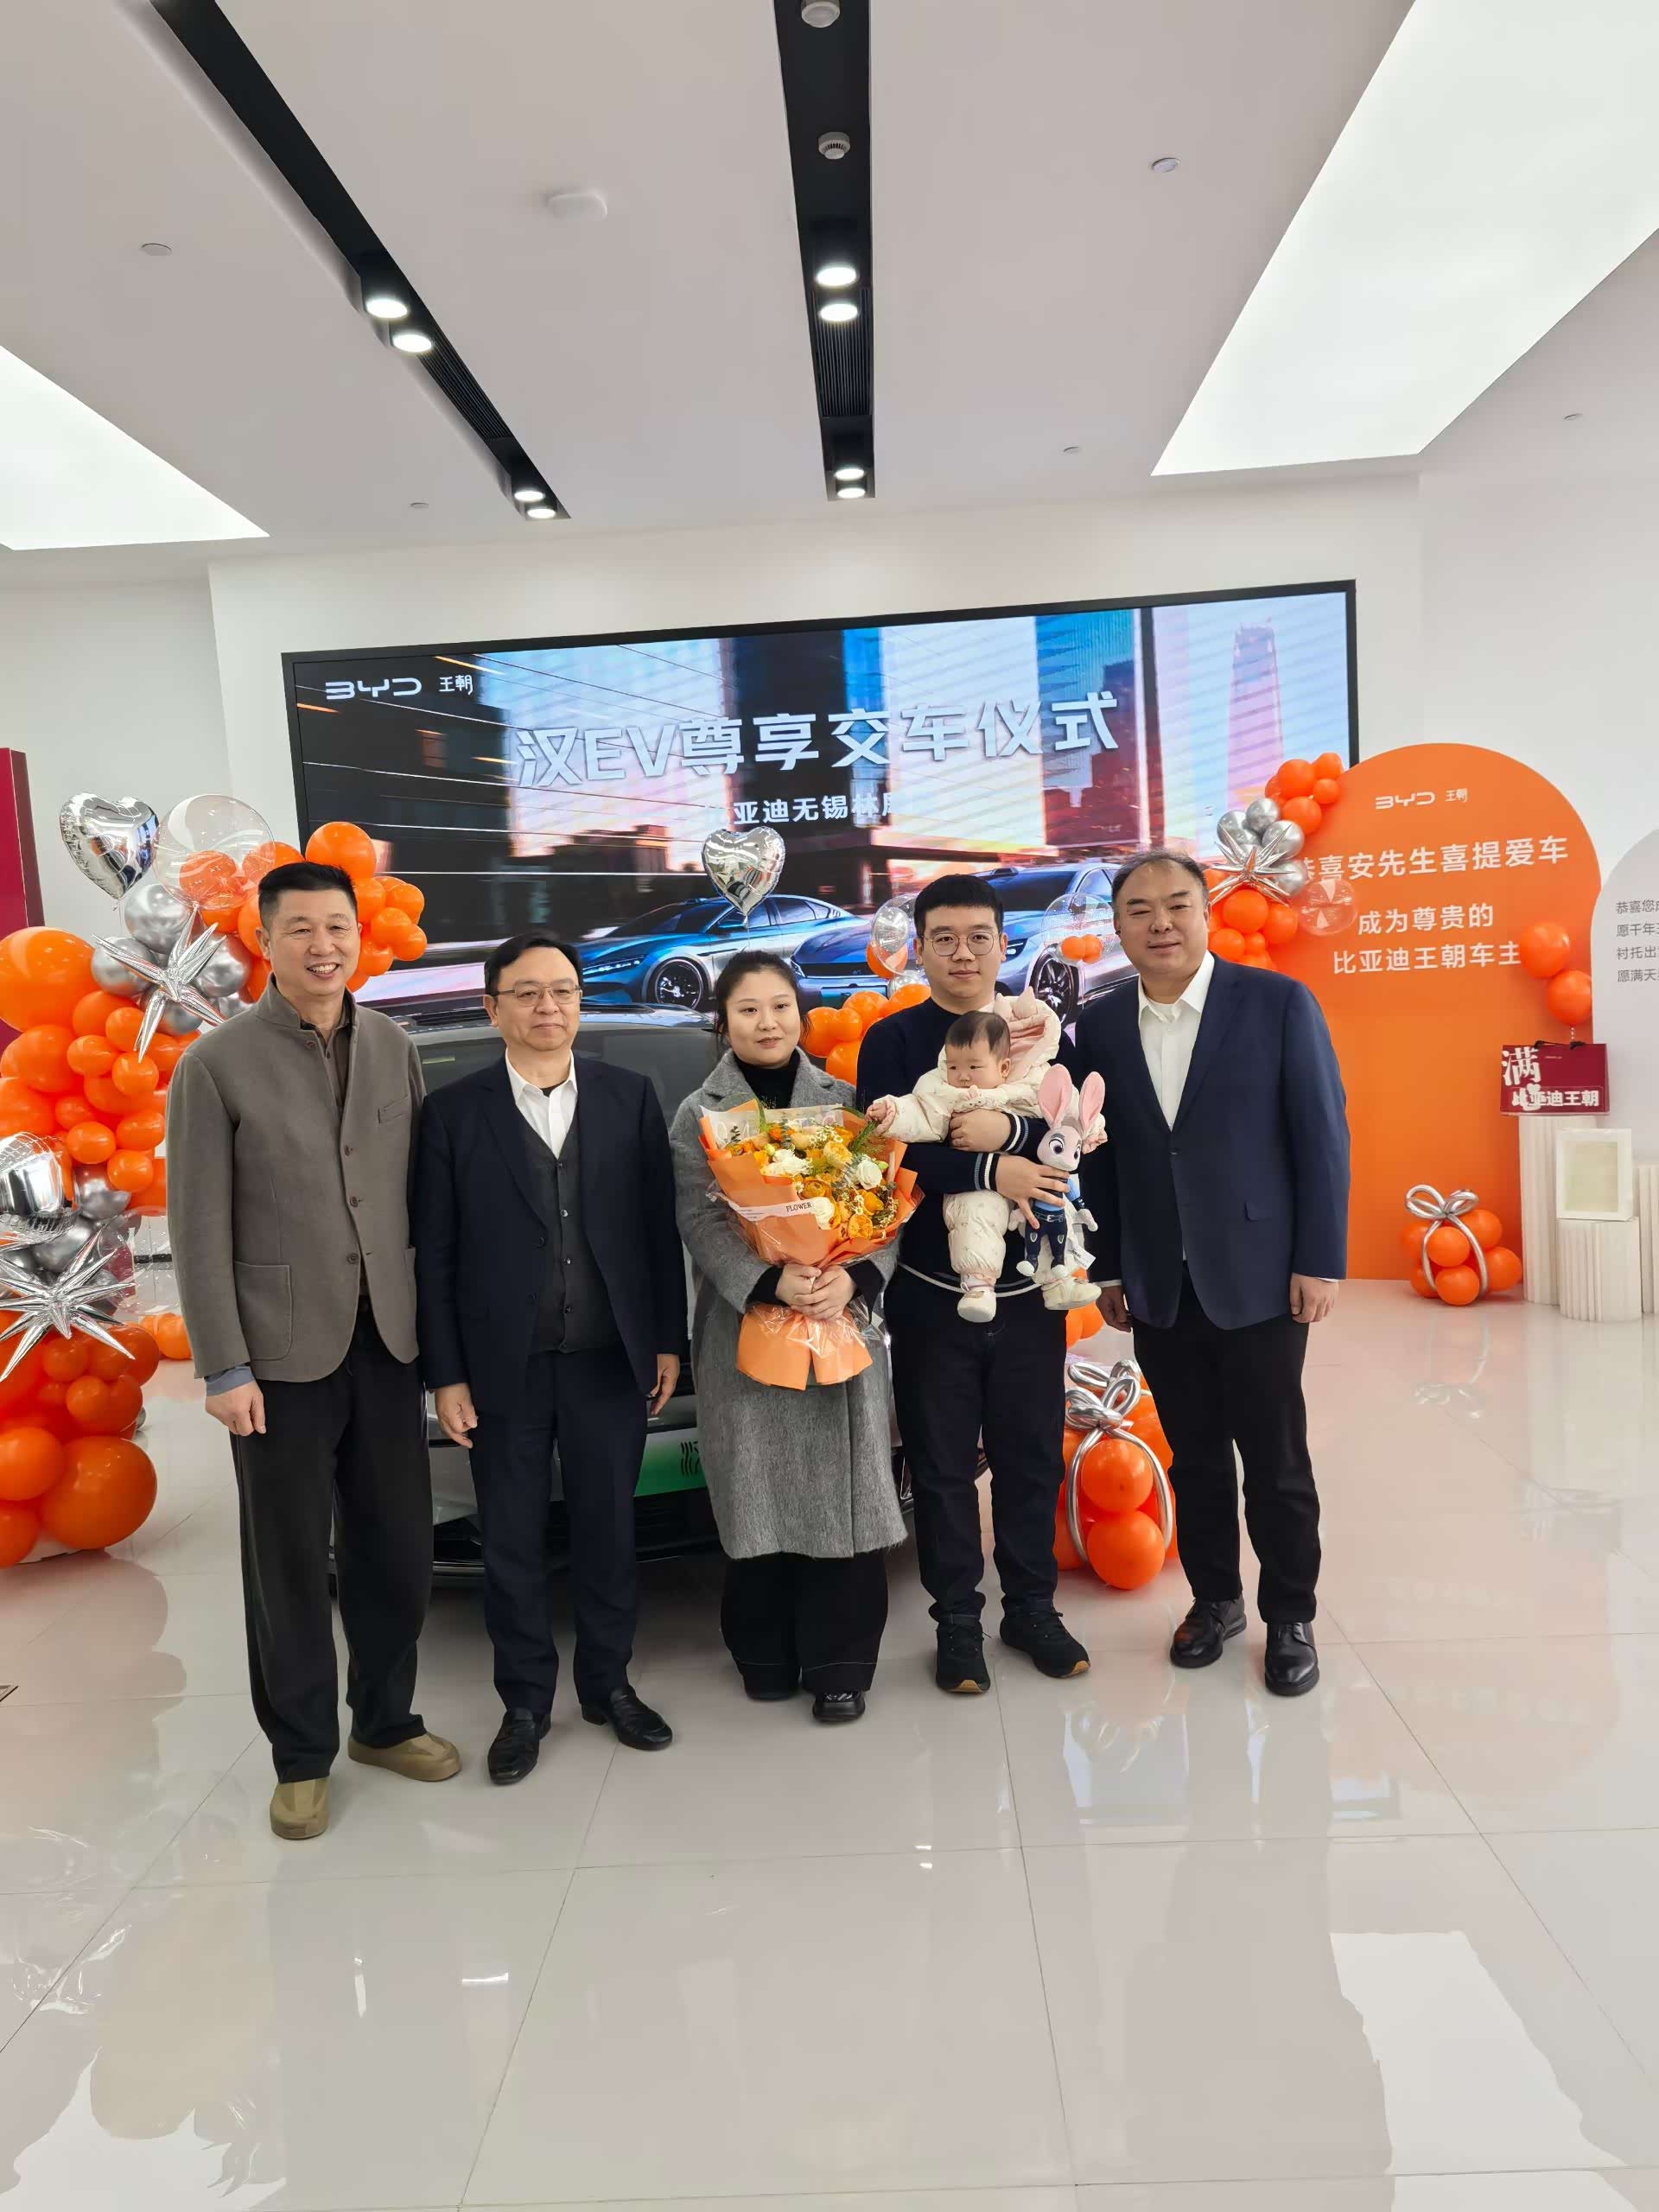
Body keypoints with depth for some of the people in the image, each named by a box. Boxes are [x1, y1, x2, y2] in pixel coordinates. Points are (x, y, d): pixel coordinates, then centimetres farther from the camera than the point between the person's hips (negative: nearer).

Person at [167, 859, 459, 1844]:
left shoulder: (394, 1048, 5)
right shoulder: (217, 1065, -7)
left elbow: (421, 1191, 6)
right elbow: (199, 1229, -7)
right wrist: (224, 1367, -9)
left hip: (387, 1343, 4)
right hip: (284, 1352, -3)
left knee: (399, 1550, 13)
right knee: (291, 1563, 10)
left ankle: (385, 1719, 35)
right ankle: (303, 1754, 29)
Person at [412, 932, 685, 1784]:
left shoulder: (630, 1096, 1)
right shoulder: (453, 1112, -3)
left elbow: (658, 1227, 3)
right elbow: (433, 1254, -2)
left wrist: (667, 1340, 2)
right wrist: (446, 1376, -5)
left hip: (610, 1361, 1)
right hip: (505, 1368, -1)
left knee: (608, 1531, 14)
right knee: (513, 1544, 11)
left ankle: (609, 1684, 32)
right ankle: (525, 1703, 28)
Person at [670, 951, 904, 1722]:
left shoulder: (844, 1101, 7)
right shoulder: (698, 1116, 4)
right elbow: (699, 1224, -7)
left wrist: (855, 1277, -18)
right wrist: (771, 1283, -23)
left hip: (842, 1324, 1)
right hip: (744, 1330, 0)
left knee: (841, 1495, 2)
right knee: (758, 1496, 5)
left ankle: (839, 1664, 14)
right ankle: (766, 1656, 22)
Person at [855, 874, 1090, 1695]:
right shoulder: (892, 1040, -2)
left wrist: (1011, 1130, -23)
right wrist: (988, 1173, -22)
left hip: (1026, 1286, 2)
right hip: (931, 1289, -2)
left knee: (1031, 1456, 12)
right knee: (942, 1464, 8)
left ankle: (1032, 1607, 30)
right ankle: (958, 1620, 24)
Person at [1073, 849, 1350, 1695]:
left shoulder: (1279, 1003, -6)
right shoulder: (1098, 1025, 3)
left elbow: (1322, 1138, -6)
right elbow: (1100, 1156, 7)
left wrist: (1320, 1262, -8)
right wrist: (1109, 1268, 7)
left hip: (1257, 1278, -3)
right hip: (1158, 1287, 3)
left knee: (1275, 1461, 7)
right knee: (1193, 1456, 14)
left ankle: (1289, 1617, 26)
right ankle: (1214, 1597, 32)